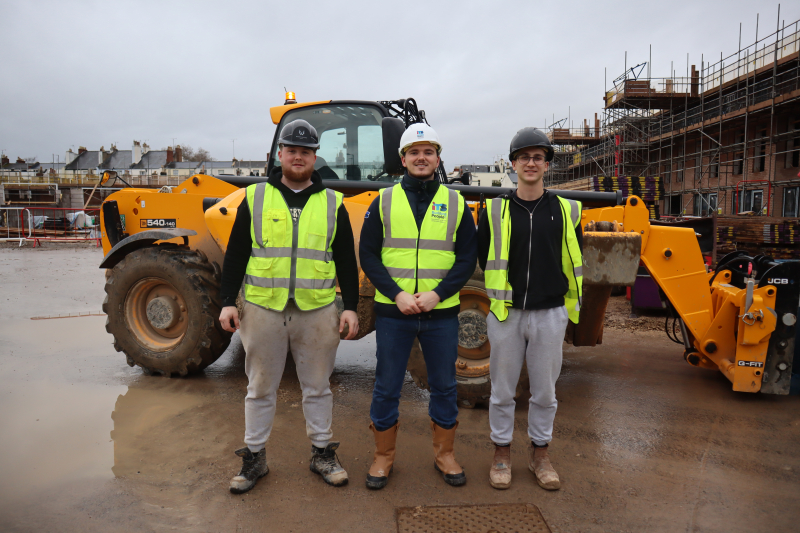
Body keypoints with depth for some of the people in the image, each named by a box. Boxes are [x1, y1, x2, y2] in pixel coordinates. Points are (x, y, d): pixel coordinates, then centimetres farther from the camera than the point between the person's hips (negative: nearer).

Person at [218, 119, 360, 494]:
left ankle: (322, 453, 29)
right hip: (263, 309, 0)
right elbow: (235, 255, 6)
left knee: (317, 387, 12)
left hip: (317, 312, 1)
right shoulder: (255, 198, 5)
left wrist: (351, 306, 1)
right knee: (260, 388, 11)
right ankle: (254, 457, 28)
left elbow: (346, 261, 7)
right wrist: (228, 301, -1)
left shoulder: (332, 203, 6)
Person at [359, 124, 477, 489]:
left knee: (444, 386, 12)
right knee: (386, 387, 8)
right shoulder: (384, 202, 4)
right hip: (392, 312, 0)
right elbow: (368, 255, 0)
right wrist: (397, 294, -13)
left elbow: (467, 258, 2)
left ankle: (444, 454, 32)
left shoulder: (455, 203, 6)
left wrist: (437, 294, -12)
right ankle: (383, 456, 27)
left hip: (441, 312, 1)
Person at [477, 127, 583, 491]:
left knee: (544, 390, 12)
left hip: (550, 315, 1)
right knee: (502, 389, 9)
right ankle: (502, 453, 26)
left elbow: (573, 263, 11)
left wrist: (568, 304, 9)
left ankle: (539, 453, 30)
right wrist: (500, 296, 9)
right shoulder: (494, 210, -1)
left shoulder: (566, 211, 3)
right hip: (505, 314, -1)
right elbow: (483, 259, 8)